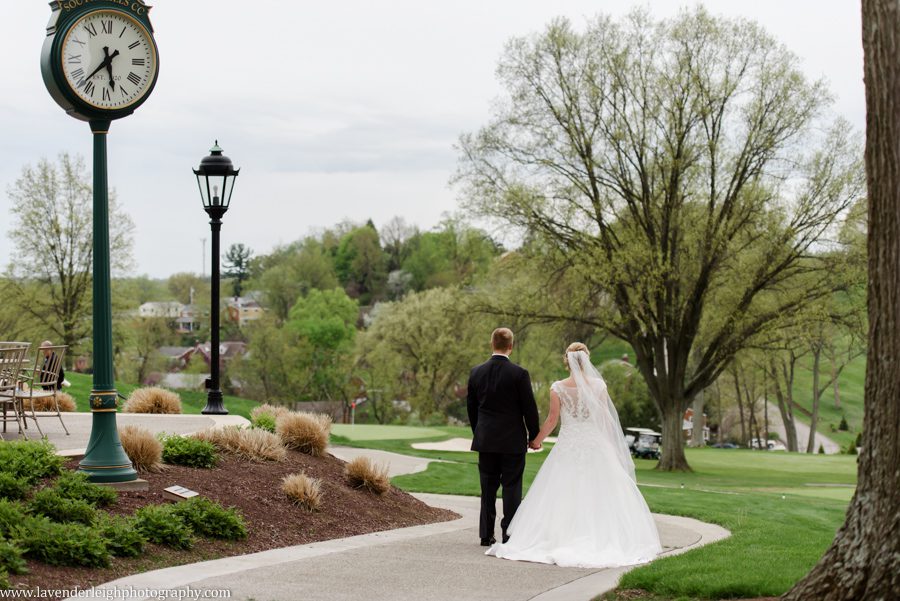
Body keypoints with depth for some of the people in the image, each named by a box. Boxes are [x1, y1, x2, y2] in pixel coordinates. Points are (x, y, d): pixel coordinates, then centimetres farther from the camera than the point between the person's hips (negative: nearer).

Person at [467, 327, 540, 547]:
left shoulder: (476, 372, 0)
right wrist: (534, 436, 5)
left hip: (485, 440, 3)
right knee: (511, 488, 2)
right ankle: (509, 535, 2)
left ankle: (486, 535, 12)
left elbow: (471, 406, 9)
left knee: (488, 488, 11)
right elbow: (529, 408, -7)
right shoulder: (519, 374, -12)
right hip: (513, 442, -3)